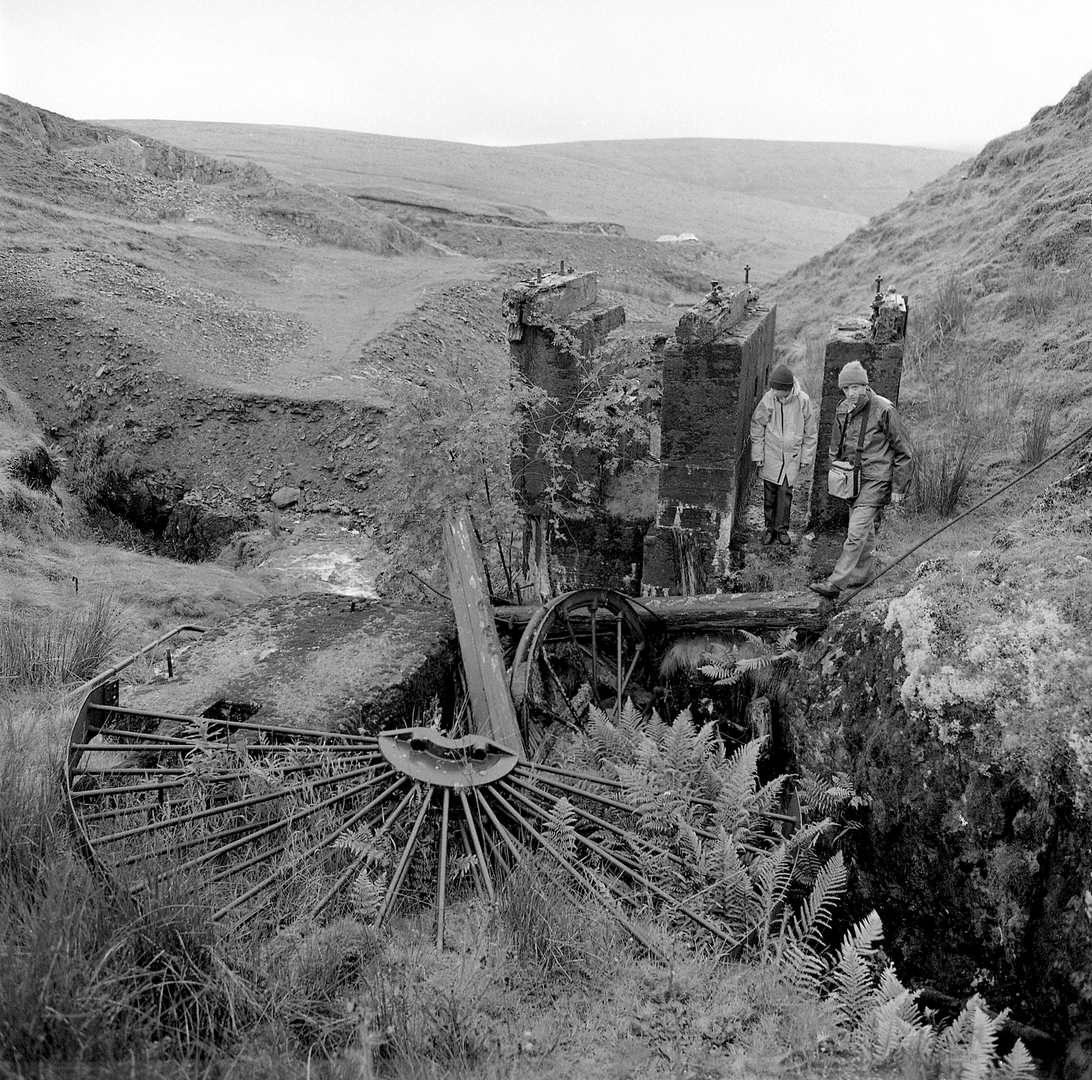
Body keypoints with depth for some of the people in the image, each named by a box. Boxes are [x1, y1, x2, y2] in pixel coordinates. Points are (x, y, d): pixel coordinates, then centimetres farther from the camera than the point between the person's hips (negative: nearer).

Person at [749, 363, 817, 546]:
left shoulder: (803, 401, -10)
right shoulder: (767, 399, -10)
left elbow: (811, 432, 1)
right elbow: (757, 428, 0)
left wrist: (807, 457, 3)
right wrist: (757, 455, 0)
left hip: (792, 455, -1)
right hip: (771, 454, 1)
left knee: (785, 493, 2)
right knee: (769, 492, 7)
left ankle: (782, 529, 15)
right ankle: (770, 528, 20)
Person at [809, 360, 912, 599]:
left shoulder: (883, 410, -14)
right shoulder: (842, 411, 5)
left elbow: (903, 452, -9)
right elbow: (835, 448, 20)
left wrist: (898, 489, -8)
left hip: (875, 480, -7)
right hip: (851, 479, 7)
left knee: (857, 532, -12)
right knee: (865, 530, 17)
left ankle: (835, 582, -14)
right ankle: (863, 573, 29)